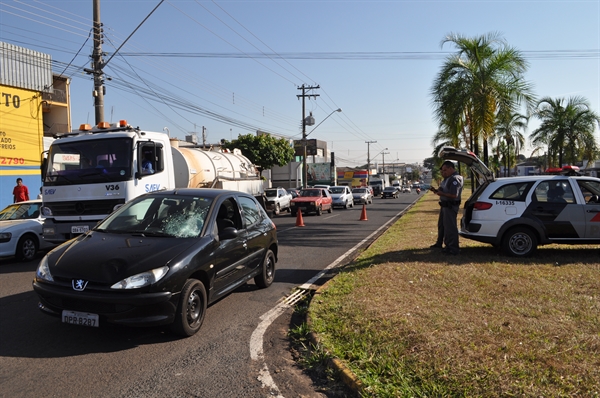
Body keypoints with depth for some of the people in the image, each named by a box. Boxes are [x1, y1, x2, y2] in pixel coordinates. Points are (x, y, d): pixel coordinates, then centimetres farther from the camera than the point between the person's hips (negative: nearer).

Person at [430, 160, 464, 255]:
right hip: (444, 205, 11)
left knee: (450, 227, -8)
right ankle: (439, 243, 36)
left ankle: (453, 249, -2)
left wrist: (441, 193, -21)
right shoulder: (448, 178, 13)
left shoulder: (455, 179, -19)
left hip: (450, 206, -11)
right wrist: (436, 190, 5)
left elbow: (454, 195, -27)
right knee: (441, 225, 21)